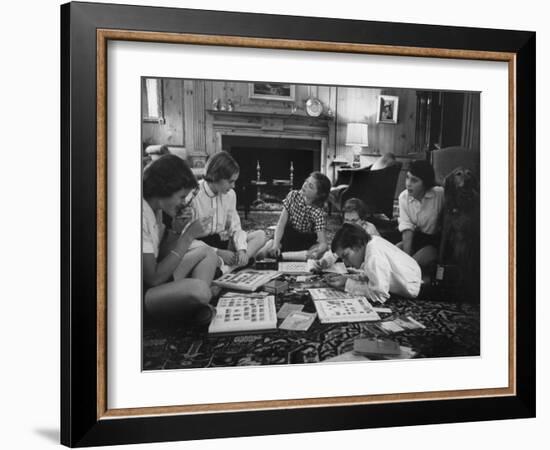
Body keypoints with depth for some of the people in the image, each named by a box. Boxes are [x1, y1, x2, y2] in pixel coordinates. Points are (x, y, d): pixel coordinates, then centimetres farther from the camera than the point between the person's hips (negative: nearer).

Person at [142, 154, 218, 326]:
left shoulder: (155, 210, 5)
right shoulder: (143, 216, -25)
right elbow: (154, 278, -25)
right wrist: (188, 237, -19)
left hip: (155, 285, 10)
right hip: (144, 293, -10)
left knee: (207, 252, 14)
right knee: (198, 288, -34)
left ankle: (196, 310, -6)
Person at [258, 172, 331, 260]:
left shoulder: (319, 213, -20)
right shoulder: (293, 195, -13)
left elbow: (323, 244, -27)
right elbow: (281, 223, -14)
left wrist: (318, 252, -53)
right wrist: (275, 245, -30)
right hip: (287, 235, 1)